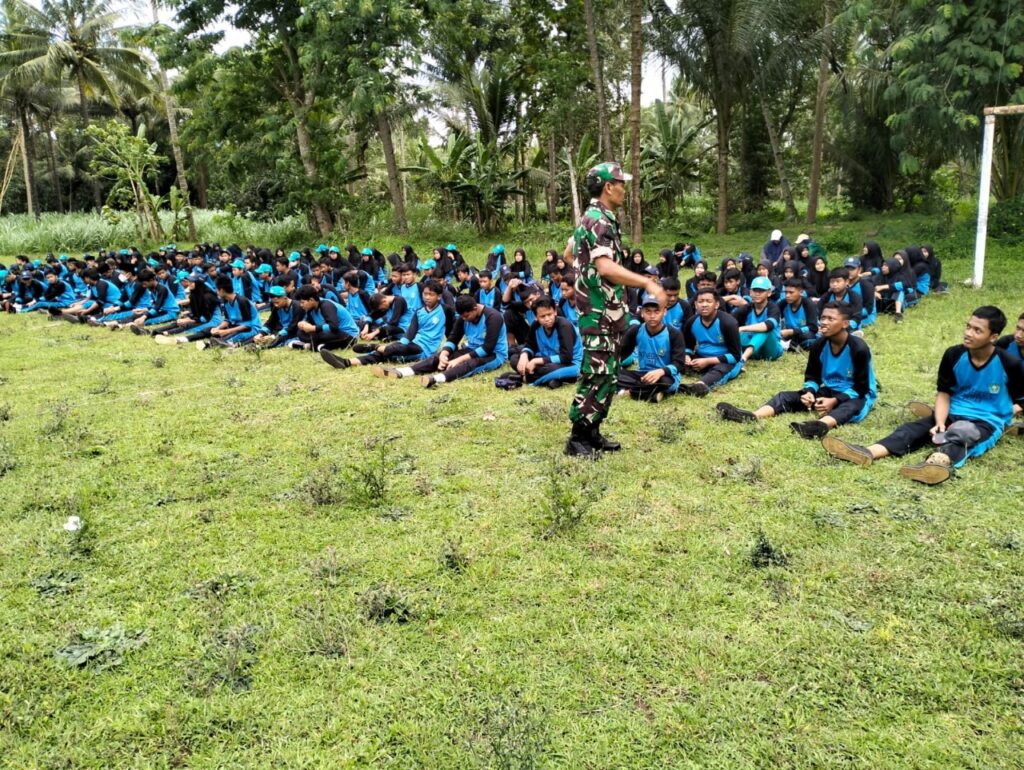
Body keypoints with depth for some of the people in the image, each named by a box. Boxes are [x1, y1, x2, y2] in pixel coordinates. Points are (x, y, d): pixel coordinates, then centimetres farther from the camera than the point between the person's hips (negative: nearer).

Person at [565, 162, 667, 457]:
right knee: (598, 375, -6)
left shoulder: (593, 218, 14)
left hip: (605, 311, 10)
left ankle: (592, 432, 22)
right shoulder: (599, 221, -17)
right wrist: (647, 283, -35)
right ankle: (577, 439, 1)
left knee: (607, 375, 14)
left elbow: (569, 252, 26)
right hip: (600, 312, -10)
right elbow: (606, 267, -31)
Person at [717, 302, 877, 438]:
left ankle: (821, 425, -76)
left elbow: (861, 388, -18)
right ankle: (751, 417, -39)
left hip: (857, 396, -6)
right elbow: (812, 376, 4)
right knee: (787, 396, -12)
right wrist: (810, 392, -19)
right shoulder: (819, 345, -6)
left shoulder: (858, 348, -21)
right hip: (829, 391, 6)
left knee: (851, 406, -42)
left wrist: (835, 401, -30)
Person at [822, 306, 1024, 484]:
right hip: (952, 414, 4)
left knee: (959, 437, -38)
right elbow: (943, 394, 0)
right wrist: (940, 423, -14)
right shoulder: (953, 355, -3)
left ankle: (937, 462, -73)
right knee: (912, 429, -23)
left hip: (987, 422, -4)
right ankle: (867, 453, -50)